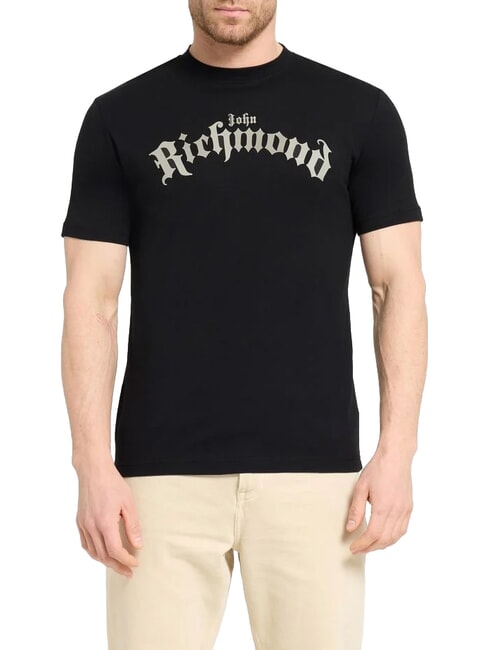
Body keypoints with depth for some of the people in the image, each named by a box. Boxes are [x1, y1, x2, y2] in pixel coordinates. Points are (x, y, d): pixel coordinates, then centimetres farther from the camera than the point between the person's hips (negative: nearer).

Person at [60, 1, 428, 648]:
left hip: (314, 471, 0)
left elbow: (398, 283, 4)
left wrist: (397, 450, -5)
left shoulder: (359, 111, 7)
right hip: (162, 474, 0)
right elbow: (92, 298, 3)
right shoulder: (120, 118, 7)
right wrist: (93, 465, -7)